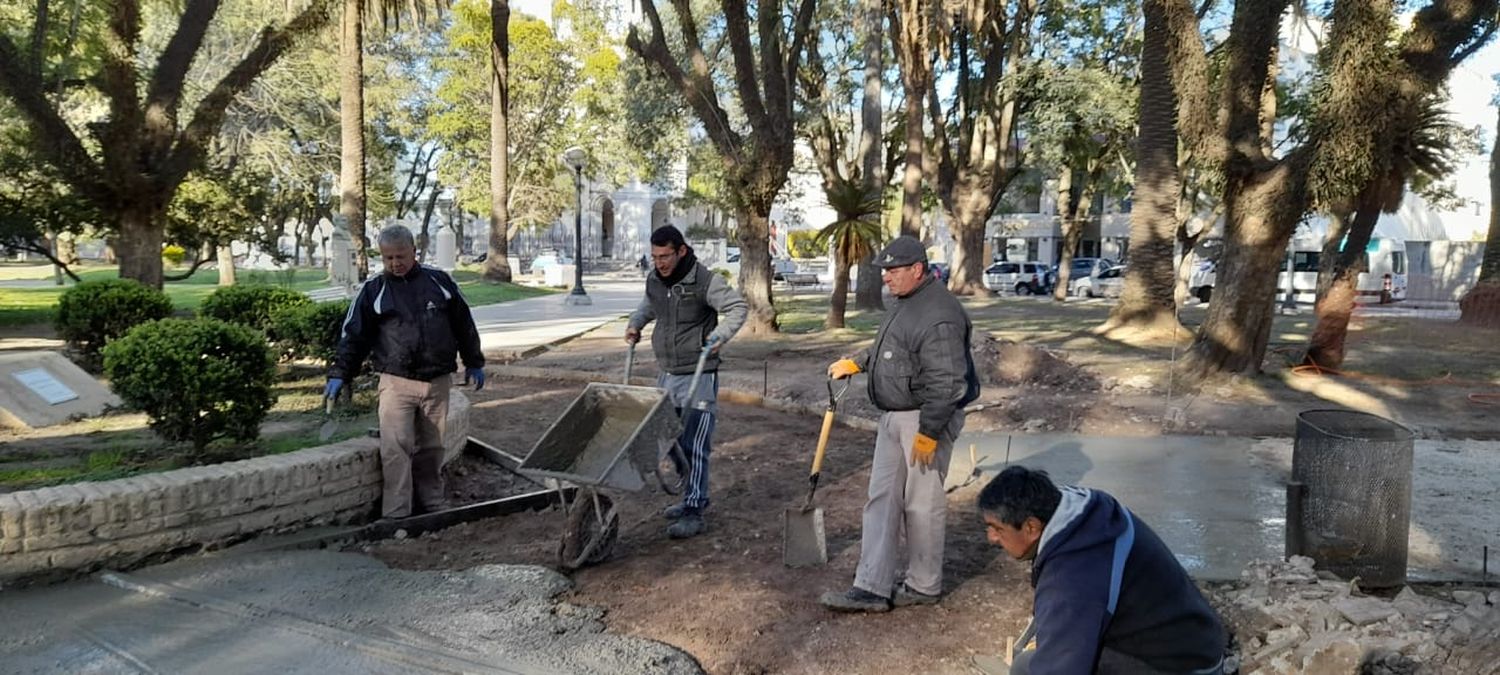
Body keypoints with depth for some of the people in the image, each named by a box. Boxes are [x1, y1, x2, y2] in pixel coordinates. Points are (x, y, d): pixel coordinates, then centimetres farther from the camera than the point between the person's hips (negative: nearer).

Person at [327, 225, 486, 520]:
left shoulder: (440, 282, 7)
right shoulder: (372, 291, 3)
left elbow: (464, 324, 14)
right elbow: (354, 335, 4)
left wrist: (474, 362, 16)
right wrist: (339, 373, -3)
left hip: (438, 382, 2)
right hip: (396, 382, -2)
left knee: (432, 447, 10)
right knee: (396, 449, -11)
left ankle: (432, 502, 24)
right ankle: (395, 515, -8)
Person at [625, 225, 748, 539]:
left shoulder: (705, 281, -15)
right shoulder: (654, 280, 5)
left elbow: (738, 307, -12)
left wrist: (719, 336, -26)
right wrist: (636, 323, 11)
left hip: (699, 375, -7)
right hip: (667, 373, 7)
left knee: (695, 444, -8)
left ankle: (694, 512, -3)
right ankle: (696, 496, 30)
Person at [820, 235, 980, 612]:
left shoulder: (938, 316, -22)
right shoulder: (902, 301, 10)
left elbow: (946, 384, -25)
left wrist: (928, 433, -23)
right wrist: (856, 364, 23)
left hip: (926, 418, -10)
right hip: (894, 416, 10)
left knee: (922, 503, 2)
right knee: (881, 500, 9)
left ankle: (924, 587, 19)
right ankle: (872, 589, 14)